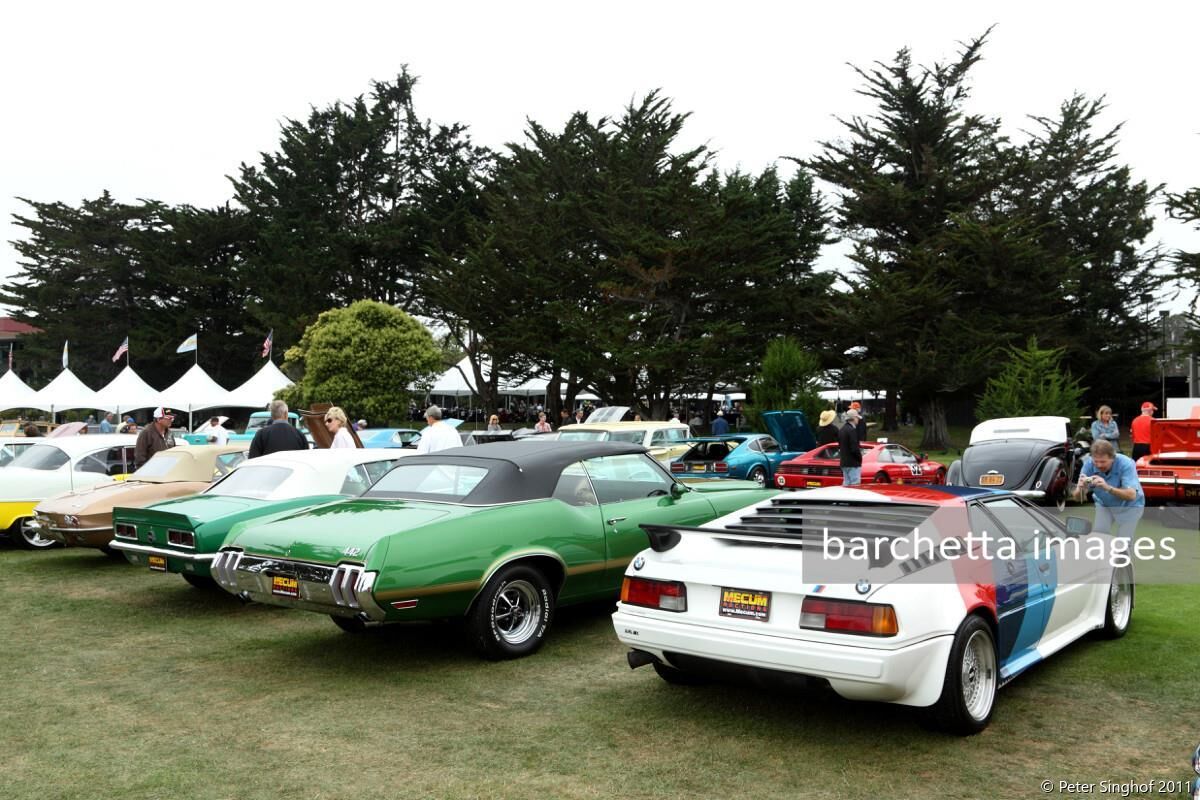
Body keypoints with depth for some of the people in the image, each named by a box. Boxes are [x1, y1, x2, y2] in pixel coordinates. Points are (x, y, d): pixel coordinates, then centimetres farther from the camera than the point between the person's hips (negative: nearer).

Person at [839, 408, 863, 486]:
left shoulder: (841, 430, 12)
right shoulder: (852, 430, -17)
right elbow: (854, 448, -22)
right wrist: (860, 458, -8)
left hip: (844, 462, 10)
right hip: (853, 463, -10)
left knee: (846, 483, 14)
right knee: (855, 485, -8)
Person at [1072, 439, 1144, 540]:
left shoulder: (1126, 464, -30)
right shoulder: (1089, 464, -22)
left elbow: (1131, 495, -39)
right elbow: (1078, 498, -23)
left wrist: (1108, 487, -55)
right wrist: (1081, 489, -47)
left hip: (1129, 506, -3)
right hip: (1104, 505, 3)